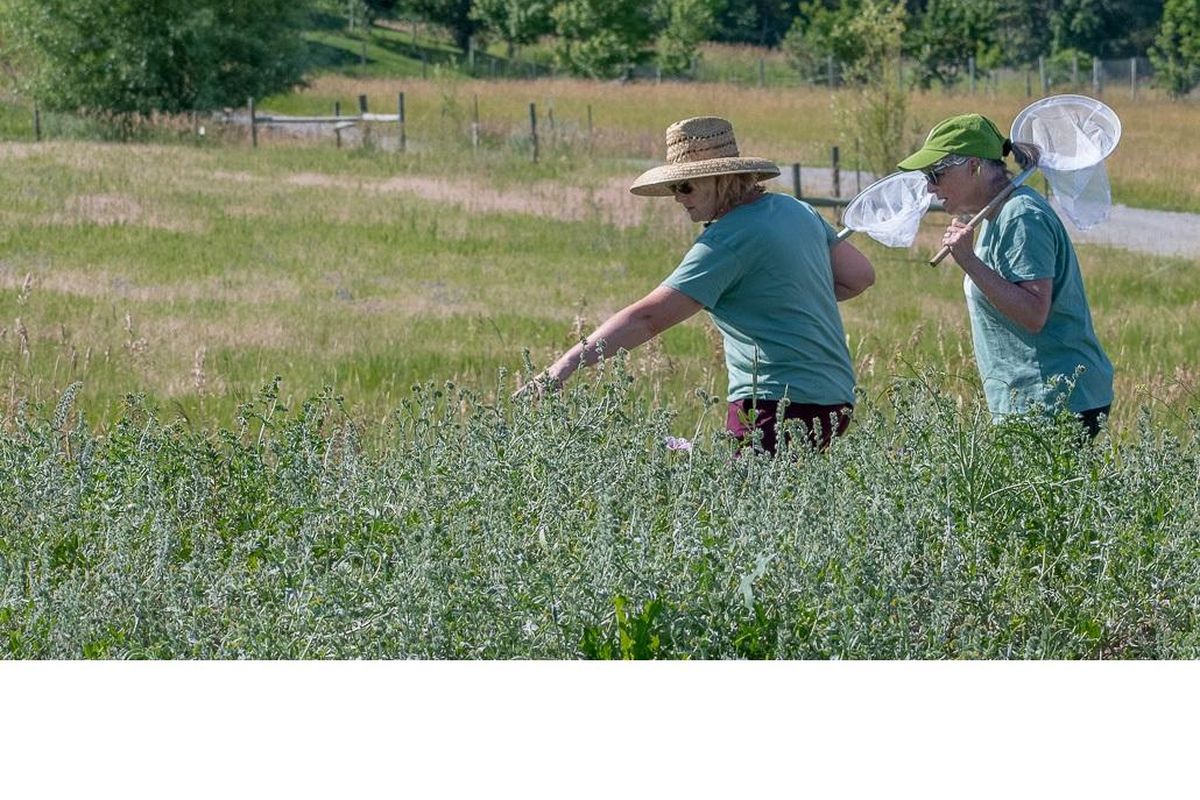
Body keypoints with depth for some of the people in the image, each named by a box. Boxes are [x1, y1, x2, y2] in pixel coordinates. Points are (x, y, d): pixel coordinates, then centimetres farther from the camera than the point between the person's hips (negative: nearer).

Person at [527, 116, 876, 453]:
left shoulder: (729, 239, -14)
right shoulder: (796, 211, 12)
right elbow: (860, 276, 22)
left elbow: (648, 317, -18)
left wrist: (565, 366, -19)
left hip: (780, 404, -10)